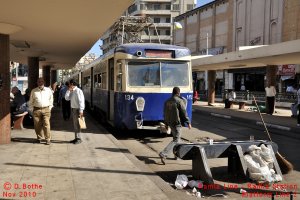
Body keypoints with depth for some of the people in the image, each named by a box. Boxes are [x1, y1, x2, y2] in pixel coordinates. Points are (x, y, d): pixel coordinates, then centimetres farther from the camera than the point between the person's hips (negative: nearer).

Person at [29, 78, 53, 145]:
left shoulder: (48, 90, 9)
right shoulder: (33, 91, 8)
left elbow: (51, 99, 15)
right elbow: (31, 101, 13)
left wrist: (50, 108, 8)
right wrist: (32, 109, 7)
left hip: (46, 109, -1)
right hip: (36, 110, 1)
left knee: (46, 125, -8)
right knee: (37, 125, 4)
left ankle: (48, 139, -4)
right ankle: (39, 138, 20)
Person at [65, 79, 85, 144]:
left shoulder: (78, 91, -16)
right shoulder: (71, 91, 11)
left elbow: (81, 101, -19)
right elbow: (67, 98, 11)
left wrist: (81, 111, -22)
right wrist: (68, 90, 0)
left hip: (77, 109, -9)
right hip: (73, 109, 9)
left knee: (77, 124, -3)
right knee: (75, 124, 13)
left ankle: (79, 139, 7)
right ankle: (76, 138, 23)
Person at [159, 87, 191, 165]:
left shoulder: (167, 101, 8)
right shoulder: (180, 101, -14)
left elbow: (165, 114, 14)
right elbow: (184, 113, -13)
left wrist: (166, 123, 22)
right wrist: (188, 123, -4)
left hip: (170, 123, 8)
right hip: (177, 123, -8)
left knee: (176, 137, 23)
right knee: (176, 140, -5)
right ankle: (163, 154, -17)